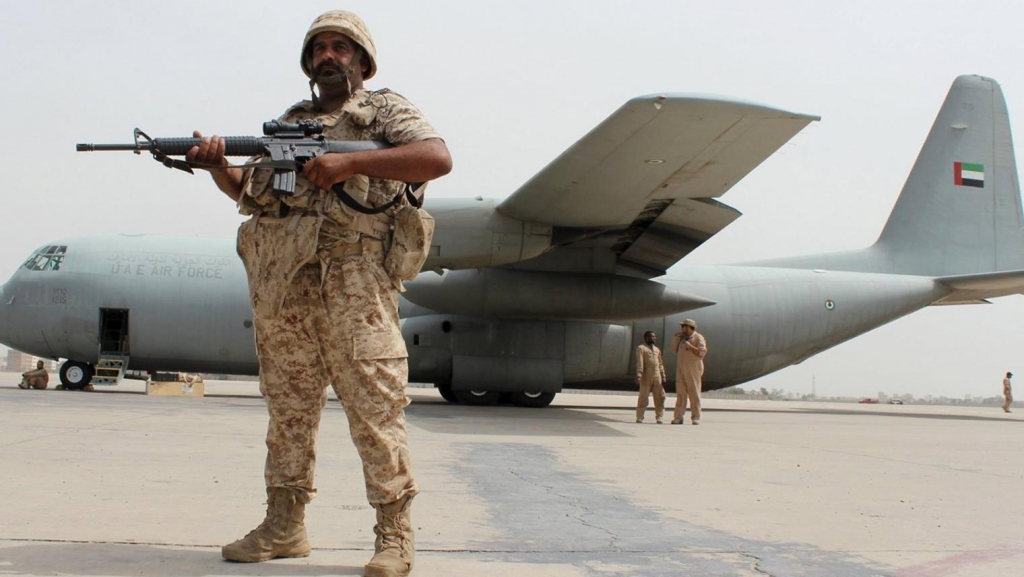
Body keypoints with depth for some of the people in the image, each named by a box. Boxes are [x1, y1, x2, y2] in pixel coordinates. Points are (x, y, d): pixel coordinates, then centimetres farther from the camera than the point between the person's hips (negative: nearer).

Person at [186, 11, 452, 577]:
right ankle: (284, 526, 19)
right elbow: (249, 192, 24)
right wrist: (217, 166, 2)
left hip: (350, 281, -6)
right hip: (280, 286, 6)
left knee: (374, 407, -7)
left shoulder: (385, 109, 9)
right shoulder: (290, 121, 25)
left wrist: (350, 162, -15)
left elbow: (437, 157, -9)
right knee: (288, 406, 10)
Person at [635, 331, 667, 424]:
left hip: (657, 377, 5)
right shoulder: (641, 348, 0)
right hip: (646, 377, -5)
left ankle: (658, 418, 6)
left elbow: (660, 364, 19)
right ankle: (639, 418, 3)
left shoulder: (657, 350, 19)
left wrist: (663, 377, 12)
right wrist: (638, 376, -20)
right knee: (643, 397, -2)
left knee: (660, 397, 1)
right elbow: (639, 362, -10)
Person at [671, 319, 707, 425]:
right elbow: (675, 349, 23)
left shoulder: (698, 338, -3)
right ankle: (678, 417, 0)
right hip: (681, 370, 6)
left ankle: (696, 418, -3)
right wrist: (676, 338, 9)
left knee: (694, 394, -5)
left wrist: (690, 346, -22)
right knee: (680, 393, 1)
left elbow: (702, 352, -14)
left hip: (693, 370, -6)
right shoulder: (682, 338, 17)